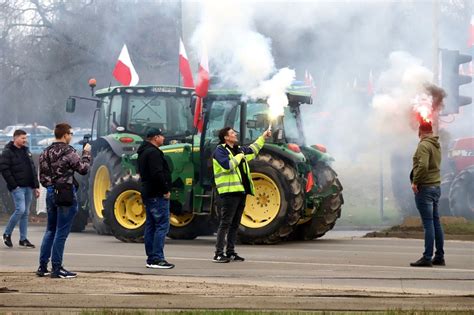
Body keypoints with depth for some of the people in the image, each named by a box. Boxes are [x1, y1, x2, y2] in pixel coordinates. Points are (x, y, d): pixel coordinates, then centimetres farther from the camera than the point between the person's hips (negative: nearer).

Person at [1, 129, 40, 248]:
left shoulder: (26, 151, 16)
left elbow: (33, 169, 19)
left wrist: (36, 186, 13)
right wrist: (14, 185, -16)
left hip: (28, 187, 7)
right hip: (17, 187, -7)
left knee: (26, 213, 7)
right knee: (20, 210, -16)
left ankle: (23, 239, 11)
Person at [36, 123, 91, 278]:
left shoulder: (46, 152, 8)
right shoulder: (68, 152, -15)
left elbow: (42, 177, 11)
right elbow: (83, 169, -9)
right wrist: (86, 153, 4)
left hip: (50, 193, 7)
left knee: (50, 230, 16)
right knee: (61, 232, -3)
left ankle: (42, 267, 16)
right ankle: (57, 269, -1)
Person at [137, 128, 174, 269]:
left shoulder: (143, 152, 17)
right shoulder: (153, 152, -15)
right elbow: (157, 174, -25)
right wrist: (166, 190, -16)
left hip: (148, 194, 11)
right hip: (157, 194, -11)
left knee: (151, 226, 12)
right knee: (162, 225, -10)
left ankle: (151, 258, 14)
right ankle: (157, 258, -14)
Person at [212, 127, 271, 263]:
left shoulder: (238, 149, 19)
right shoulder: (220, 150, -7)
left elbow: (252, 150, 39)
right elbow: (227, 165, -24)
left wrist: (263, 137, 40)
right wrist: (239, 156, -10)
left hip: (241, 192, 9)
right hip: (229, 192, -9)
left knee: (235, 224, 10)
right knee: (225, 223, -10)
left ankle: (231, 252, 15)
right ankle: (219, 254, -9)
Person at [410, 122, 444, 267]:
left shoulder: (424, 145, -13)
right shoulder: (437, 146, 15)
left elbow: (423, 165, -25)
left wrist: (415, 182, -18)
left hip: (425, 188, -9)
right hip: (436, 186, 9)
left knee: (428, 224, -10)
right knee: (436, 223, 12)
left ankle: (427, 258, -11)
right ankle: (439, 257, 15)